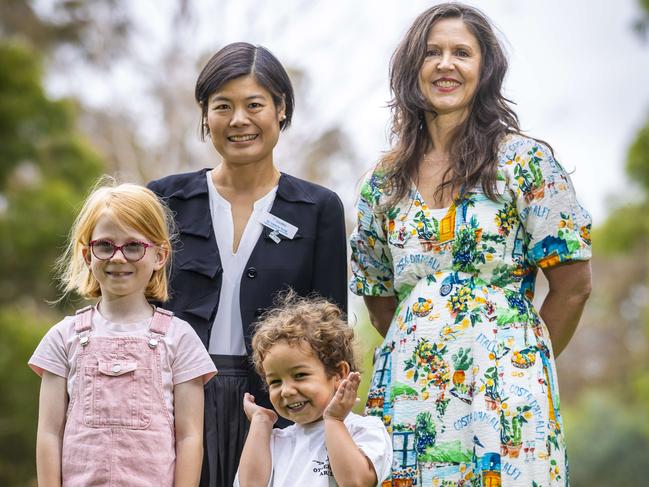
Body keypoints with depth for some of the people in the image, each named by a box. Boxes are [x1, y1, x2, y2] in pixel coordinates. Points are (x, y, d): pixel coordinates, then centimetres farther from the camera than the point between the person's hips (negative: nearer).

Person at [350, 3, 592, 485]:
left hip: (504, 394, -3)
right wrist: (423, 353, 10)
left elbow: (573, 285, -2)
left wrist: (525, 360, 4)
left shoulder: (525, 160, -3)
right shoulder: (384, 182, 9)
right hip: (406, 394, 4)